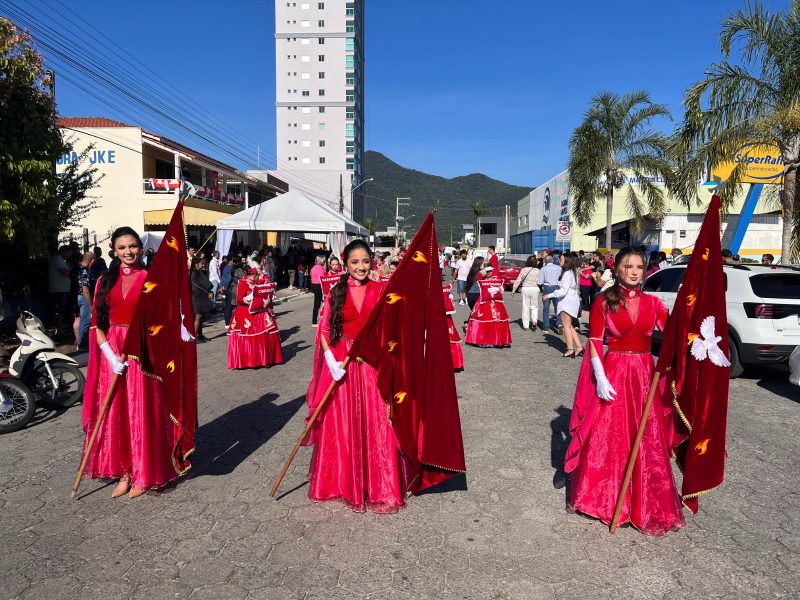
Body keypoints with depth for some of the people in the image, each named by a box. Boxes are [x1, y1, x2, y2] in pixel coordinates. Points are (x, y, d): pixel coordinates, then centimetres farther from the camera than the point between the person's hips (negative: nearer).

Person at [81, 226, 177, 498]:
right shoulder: (106, 280, 8)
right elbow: (97, 322, 5)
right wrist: (110, 354, -8)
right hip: (112, 353, 4)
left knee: (143, 413, 3)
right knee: (115, 414, 9)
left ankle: (144, 475, 17)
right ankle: (124, 472, 23)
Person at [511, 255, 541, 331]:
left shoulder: (523, 270, -2)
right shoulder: (537, 270, -4)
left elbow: (518, 281, 0)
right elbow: (539, 282, -8)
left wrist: (513, 290, 5)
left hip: (525, 288, 1)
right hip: (535, 289, 0)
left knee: (525, 306, 7)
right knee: (534, 306, 14)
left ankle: (526, 326, 9)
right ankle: (534, 321, -7)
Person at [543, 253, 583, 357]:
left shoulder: (567, 273, -17)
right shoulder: (572, 272, 14)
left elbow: (563, 290, -21)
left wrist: (549, 295, -15)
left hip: (568, 301, -10)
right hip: (572, 299, 10)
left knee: (566, 326, -2)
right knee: (569, 326, 14)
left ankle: (570, 350, 2)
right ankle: (579, 347, 14)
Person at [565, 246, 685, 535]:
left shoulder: (652, 303, 5)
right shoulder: (603, 302, -4)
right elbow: (594, 343, -6)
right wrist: (600, 379, -14)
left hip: (644, 374, 3)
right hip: (613, 372, -2)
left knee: (647, 442, 7)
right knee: (606, 438, 6)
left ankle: (646, 502, 24)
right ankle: (601, 497, 26)